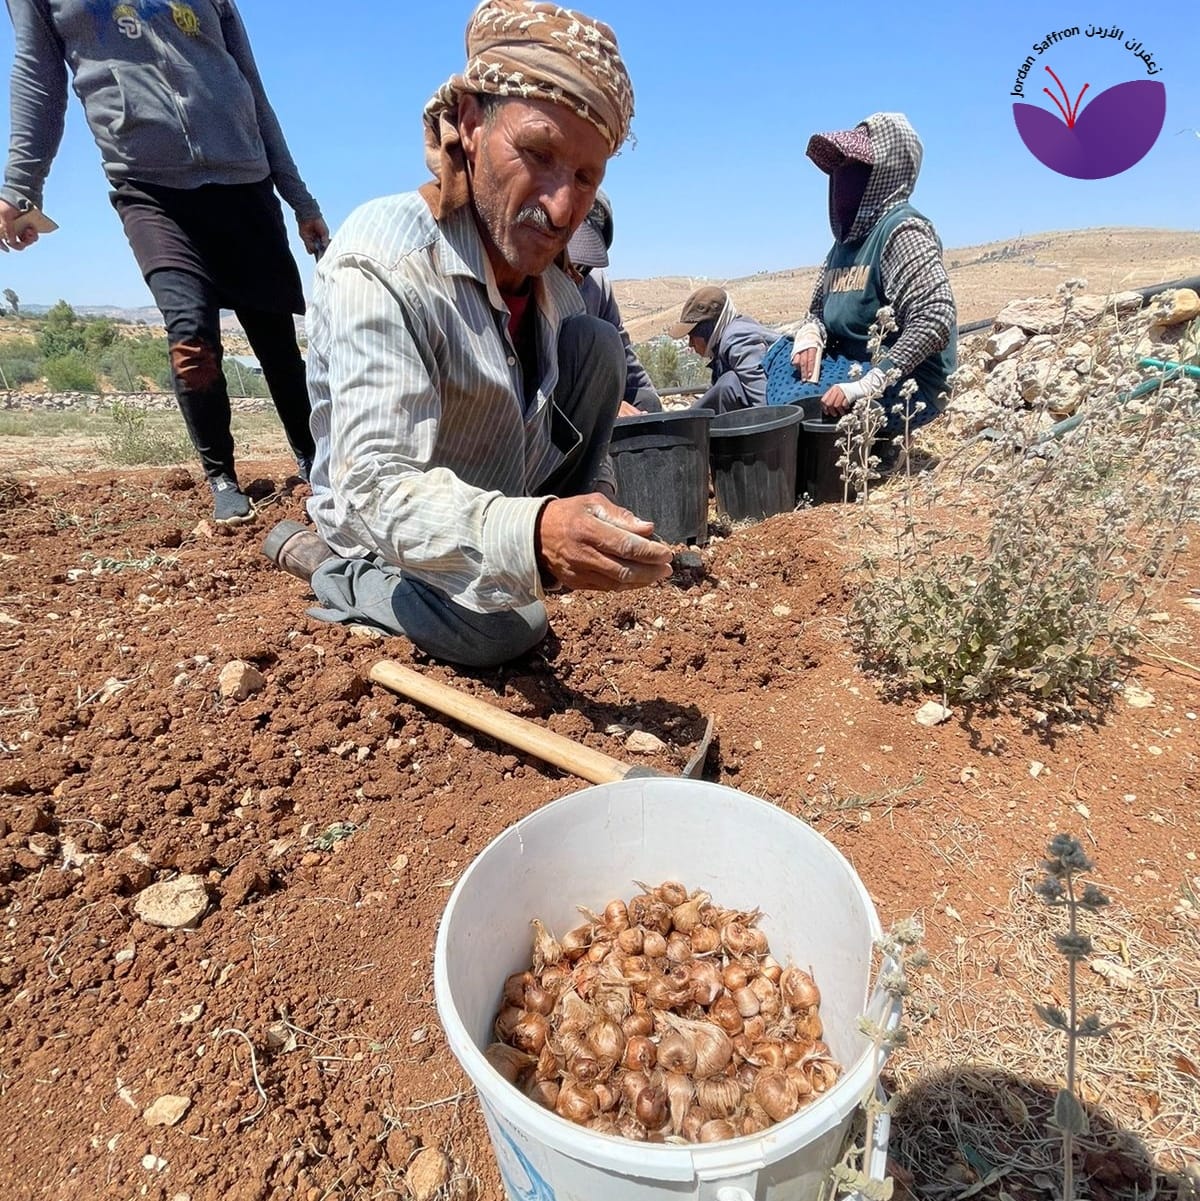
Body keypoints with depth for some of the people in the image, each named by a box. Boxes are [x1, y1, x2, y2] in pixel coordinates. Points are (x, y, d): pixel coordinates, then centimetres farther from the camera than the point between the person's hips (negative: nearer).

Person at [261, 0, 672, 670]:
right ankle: (324, 562, -3)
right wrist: (528, 537, -55)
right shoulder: (379, 263, -28)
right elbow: (377, 488, -39)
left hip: (512, 501, 6)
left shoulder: (550, 275, -6)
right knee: (501, 629, -35)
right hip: (396, 538, -5)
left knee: (597, 344, -7)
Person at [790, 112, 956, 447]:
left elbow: (934, 321, -21)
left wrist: (863, 387, -27)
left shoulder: (902, 231, -10)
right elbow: (817, 310, 20)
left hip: (904, 387, -8)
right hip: (851, 375, 8)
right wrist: (809, 338, -5)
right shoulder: (847, 238, 16)